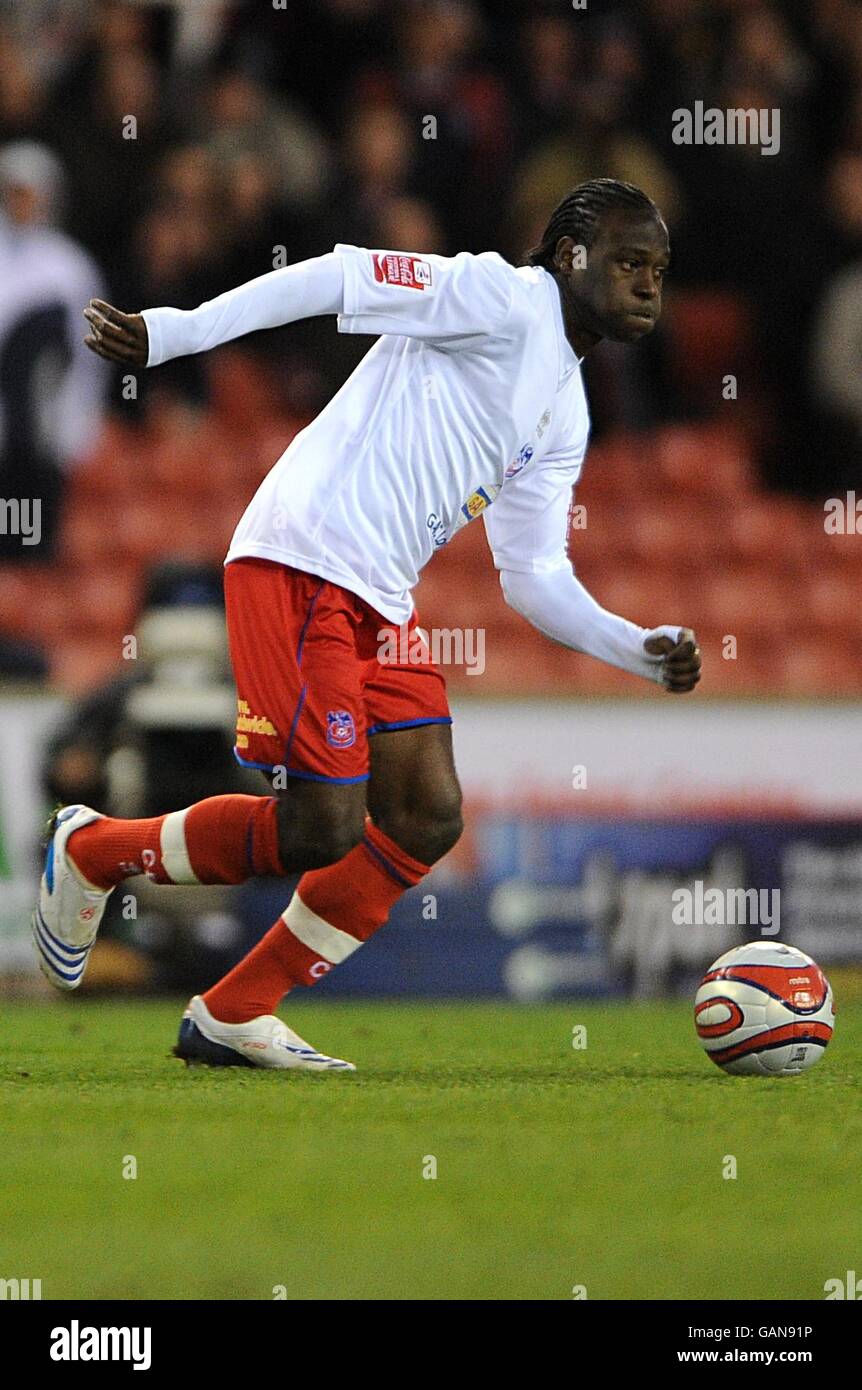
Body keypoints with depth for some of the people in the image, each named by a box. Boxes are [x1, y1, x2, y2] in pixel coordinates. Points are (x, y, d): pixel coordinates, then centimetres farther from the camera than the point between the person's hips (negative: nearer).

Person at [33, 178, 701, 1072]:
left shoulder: (564, 418, 20)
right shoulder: (500, 299, -6)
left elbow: (534, 579, 19)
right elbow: (338, 278, -14)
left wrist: (646, 654, 4)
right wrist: (168, 334, -23)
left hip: (380, 598, 9)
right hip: (301, 567, -9)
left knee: (428, 821, 1)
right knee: (320, 834, -12)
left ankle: (233, 1018, 10)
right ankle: (93, 850, 12)